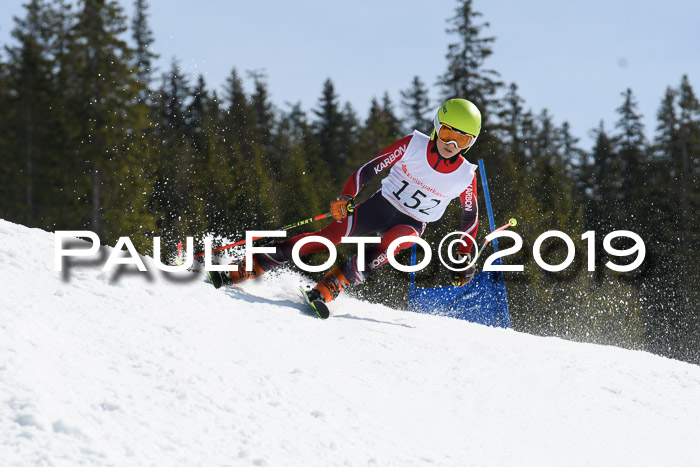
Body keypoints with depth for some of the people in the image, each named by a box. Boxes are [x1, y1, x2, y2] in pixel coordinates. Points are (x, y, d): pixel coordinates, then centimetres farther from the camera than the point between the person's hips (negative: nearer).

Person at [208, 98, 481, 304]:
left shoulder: (465, 176, -9)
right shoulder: (413, 145, -11)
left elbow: (471, 216, 6)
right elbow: (371, 168, -8)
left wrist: (465, 257, 1)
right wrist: (346, 198, -22)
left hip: (411, 224, 0)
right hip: (380, 204, 0)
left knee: (386, 245, -36)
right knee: (328, 237, -16)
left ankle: (328, 289, -40)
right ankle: (240, 271, -15)